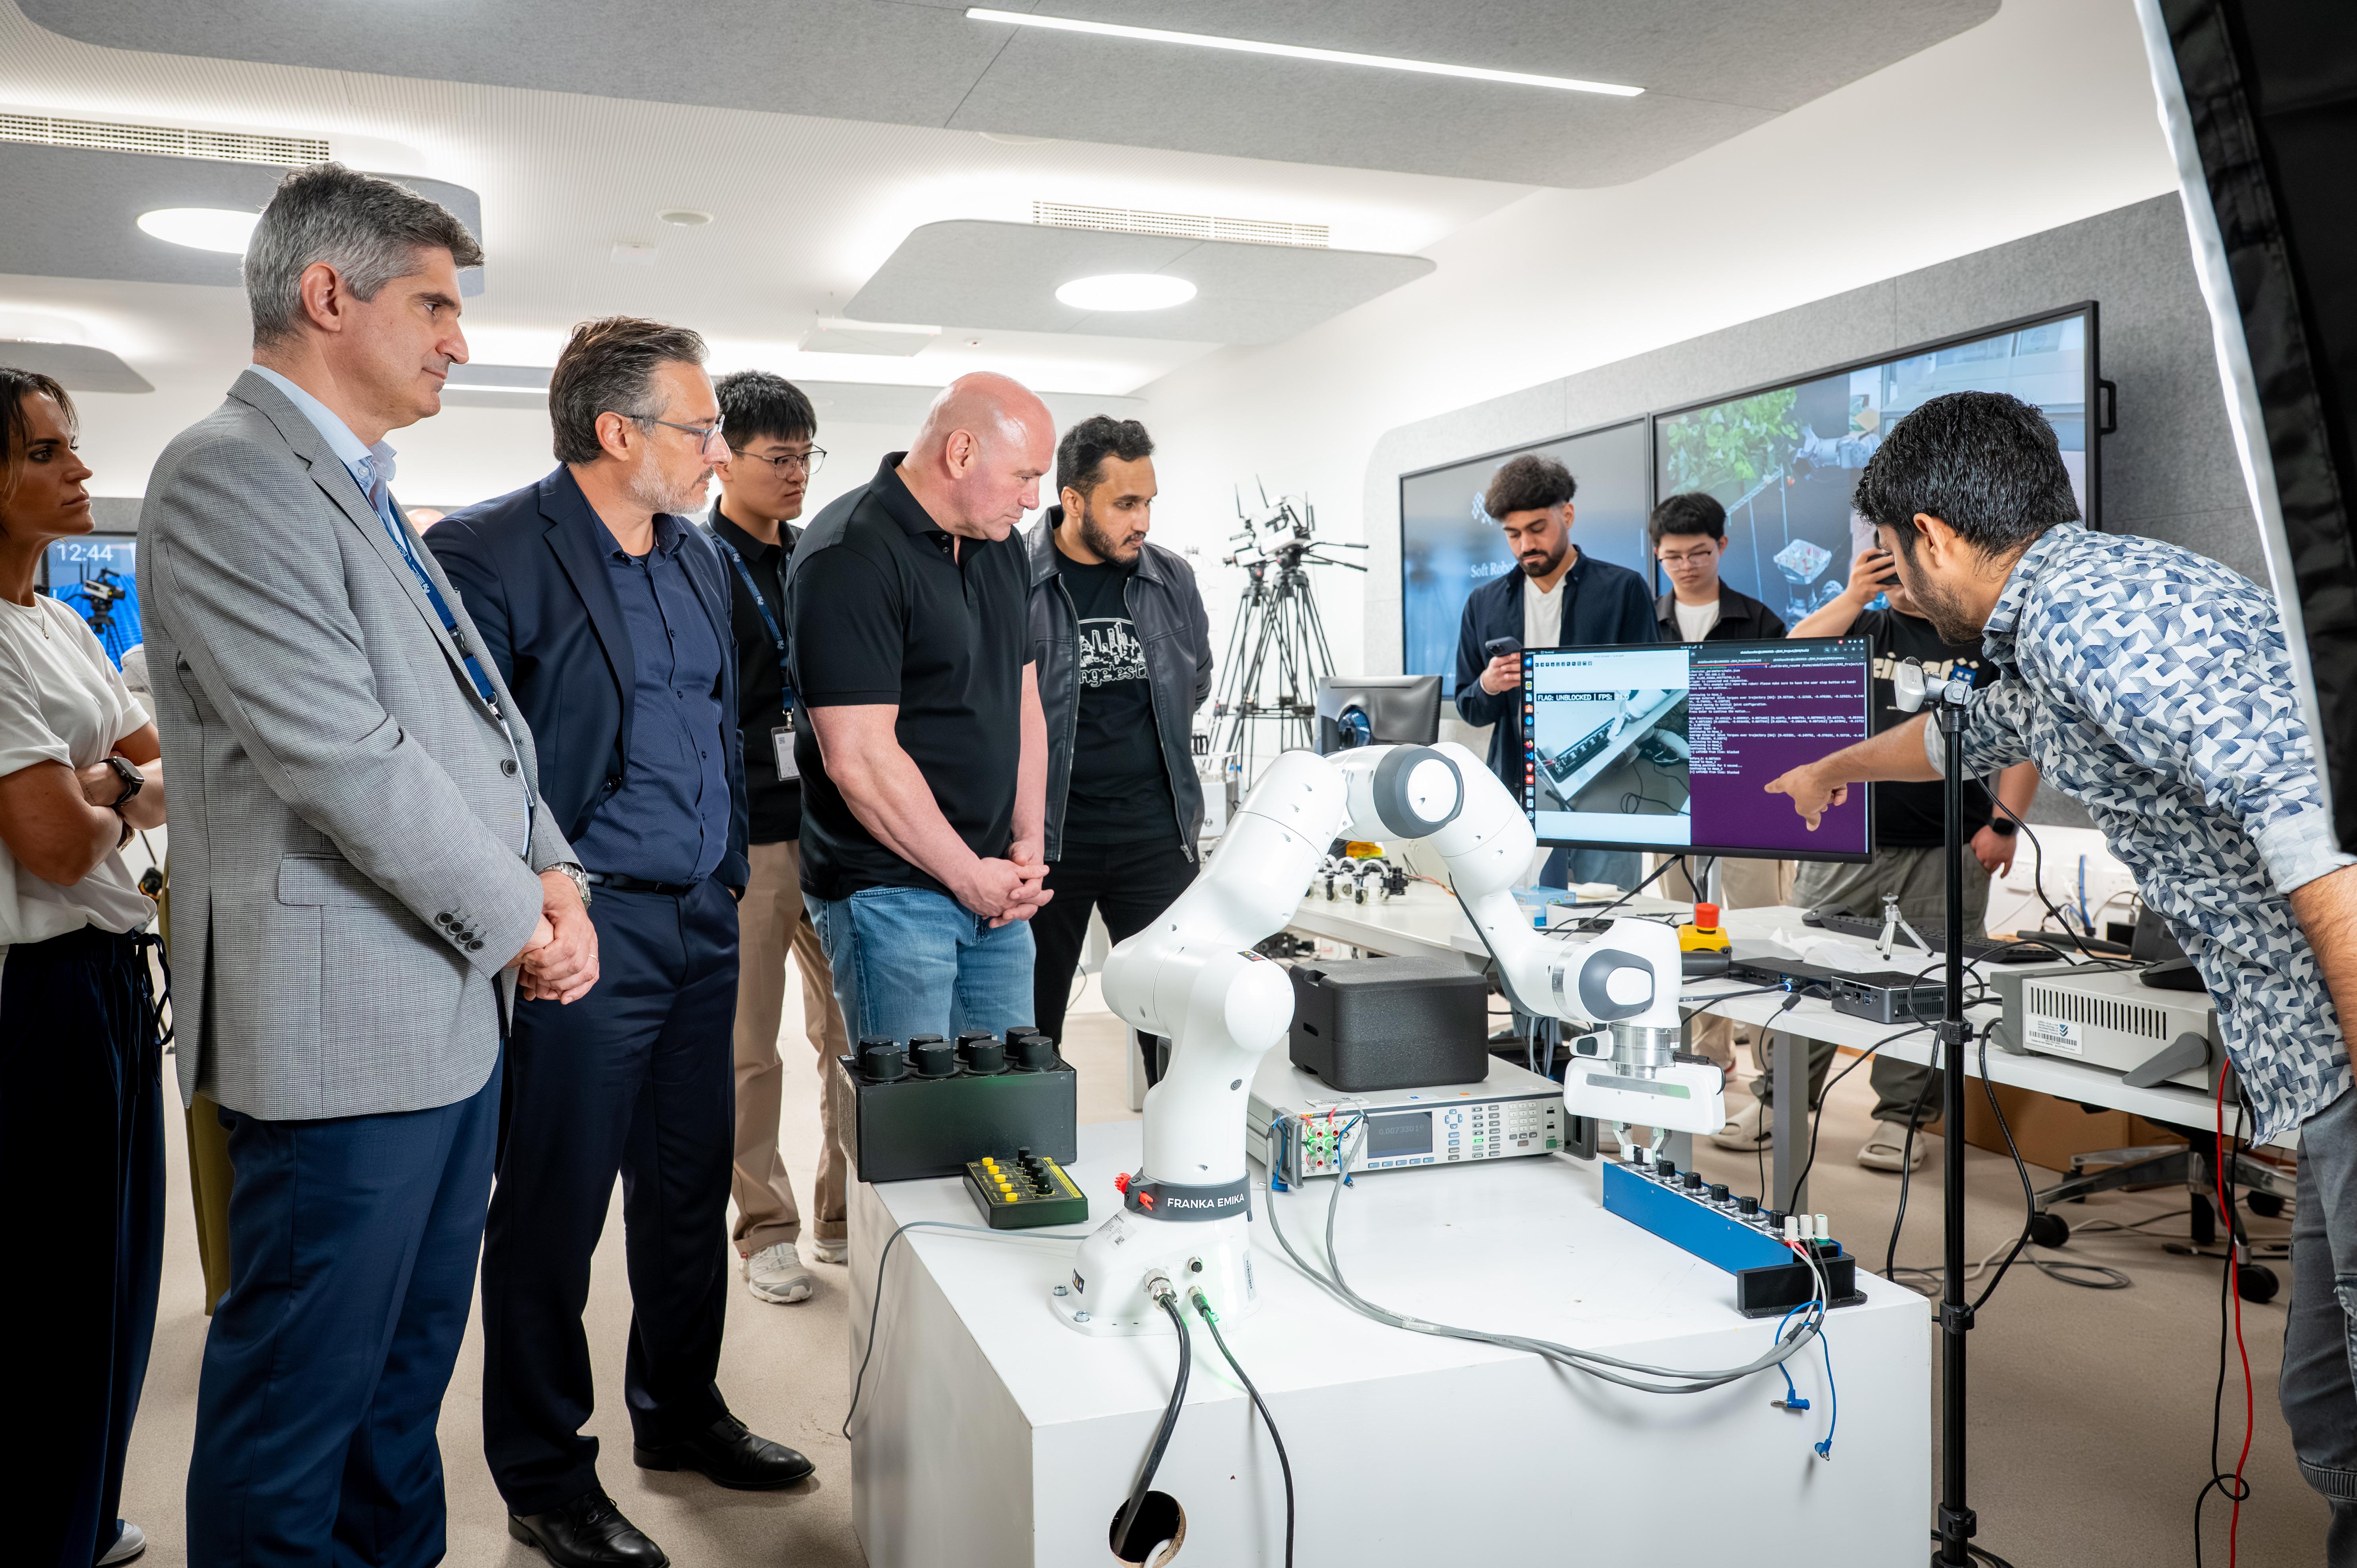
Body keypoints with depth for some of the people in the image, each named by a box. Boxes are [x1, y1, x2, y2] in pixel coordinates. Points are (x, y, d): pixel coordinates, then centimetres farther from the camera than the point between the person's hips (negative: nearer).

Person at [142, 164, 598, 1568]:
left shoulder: (363, 492, 17)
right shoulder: (231, 476, -14)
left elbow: (477, 716, 17)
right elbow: (345, 755, -21)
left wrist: (550, 871, 1)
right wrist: (516, 920, -12)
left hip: (456, 1001, 10)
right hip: (346, 1016, -10)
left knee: (410, 1363, 21)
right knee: (303, 1391, 5)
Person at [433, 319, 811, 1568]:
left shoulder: (698, 559, 13)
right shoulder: (490, 552, -12)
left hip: (703, 923, 8)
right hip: (583, 935, -7)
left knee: (690, 1186, 18)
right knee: (553, 1209, 5)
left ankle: (678, 1415, 37)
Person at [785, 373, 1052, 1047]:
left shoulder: (1001, 545, 12)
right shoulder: (849, 556, -16)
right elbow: (859, 758, -20)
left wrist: (1028, 844, 6)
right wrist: (969, 875, -13)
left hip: (994, 883, 8)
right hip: (893, 894, -8)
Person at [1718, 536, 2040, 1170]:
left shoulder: (1987, 641, 7)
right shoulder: (1861, 629, 13)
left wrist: (2004, 822, -5)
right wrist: (1853, 597, -6)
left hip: (1944, 854, -2)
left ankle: (1901, 1118, 15)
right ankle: (1775, 1101, 13)